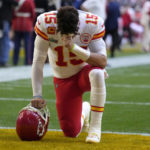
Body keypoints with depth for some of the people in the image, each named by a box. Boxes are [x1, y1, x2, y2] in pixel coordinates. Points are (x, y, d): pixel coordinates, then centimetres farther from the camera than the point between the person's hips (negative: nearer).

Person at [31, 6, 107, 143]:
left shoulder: (92, 24, -24)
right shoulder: (46, 24, -24)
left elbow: (102, 62, -27)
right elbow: (38, 61, -18)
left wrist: (74, 48, -39)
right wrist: (37, 95, -24)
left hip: (85, 71, -1)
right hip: (63, 79, 1)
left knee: (97, 73, -40)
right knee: (71, 132, -2)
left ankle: (95, 126, -25)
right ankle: (83, 111, 36)